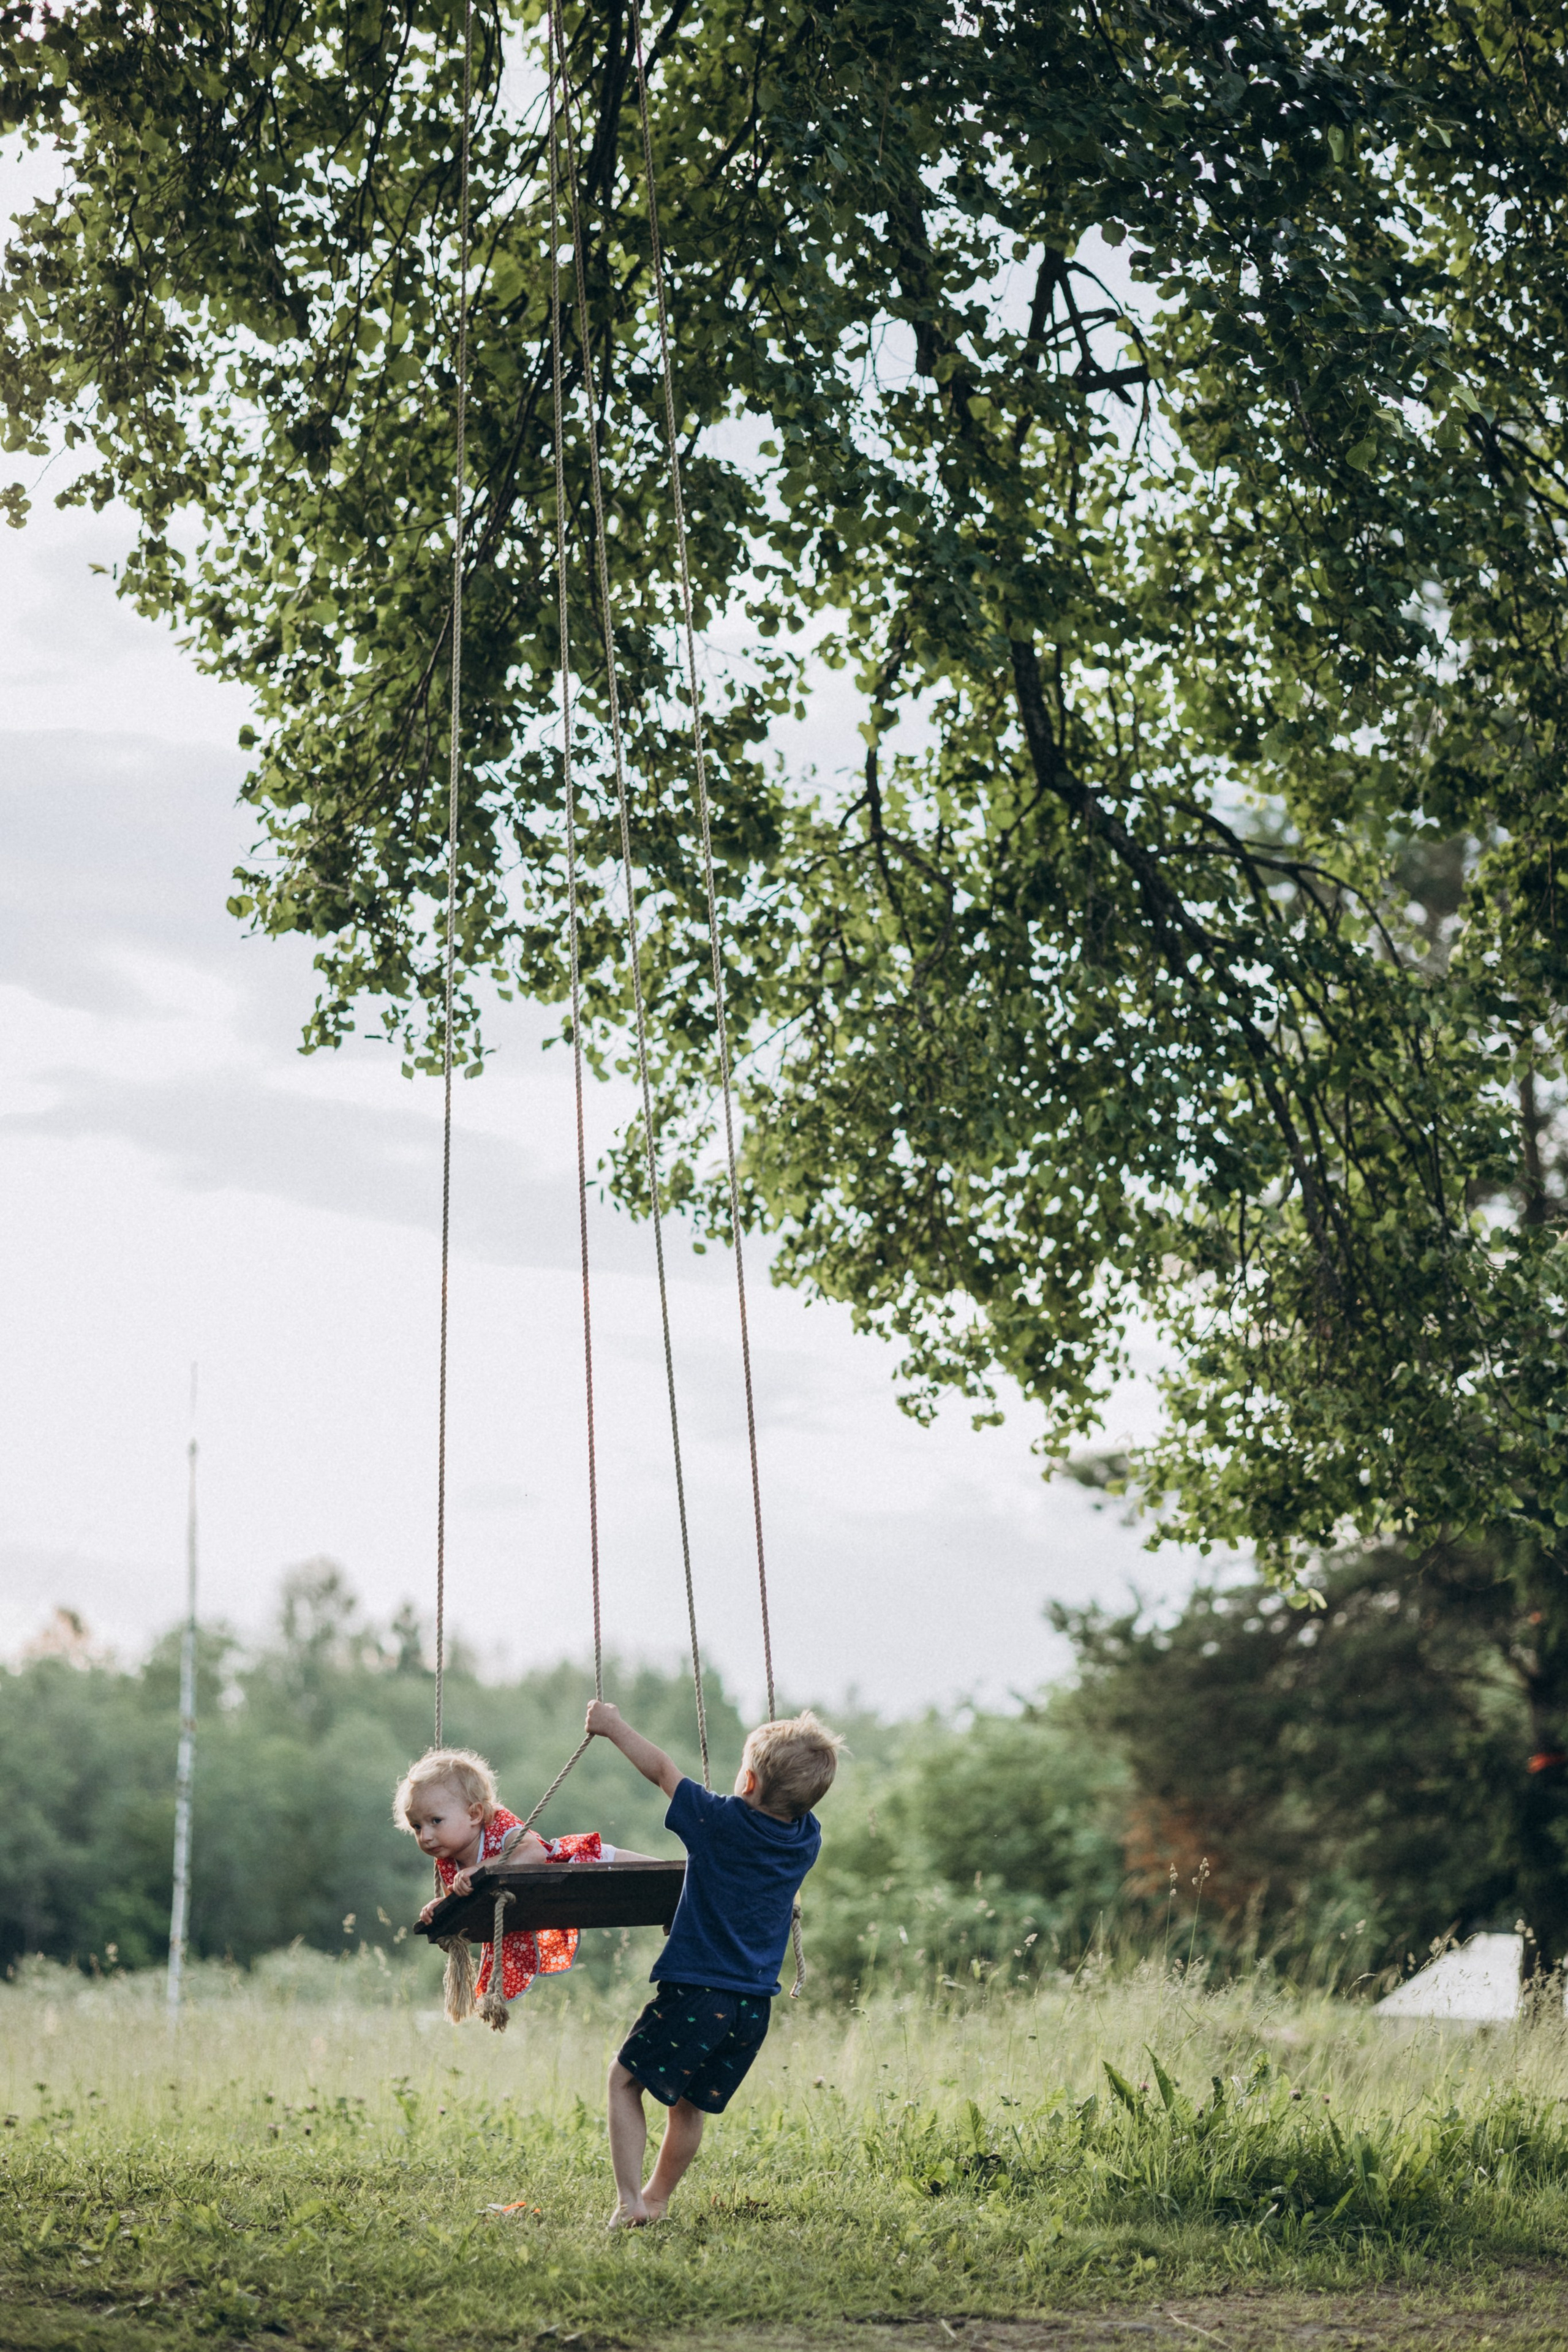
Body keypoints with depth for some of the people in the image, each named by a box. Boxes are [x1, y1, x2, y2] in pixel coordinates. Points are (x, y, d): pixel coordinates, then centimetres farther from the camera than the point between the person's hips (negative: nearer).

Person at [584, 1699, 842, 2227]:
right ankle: (658, 2198, 27)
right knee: (691, 2103, 20)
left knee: (626, 2080, 9)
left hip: (696, 1994, -5)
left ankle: (630, 2199, -1)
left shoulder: (718, 1821, -12)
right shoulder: (808, 1838, 1)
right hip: (755, 2006, 6)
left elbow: (661, 1769, 1)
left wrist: (613, 1726, 12)